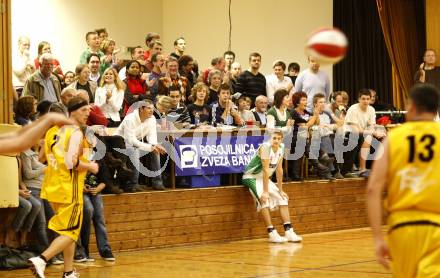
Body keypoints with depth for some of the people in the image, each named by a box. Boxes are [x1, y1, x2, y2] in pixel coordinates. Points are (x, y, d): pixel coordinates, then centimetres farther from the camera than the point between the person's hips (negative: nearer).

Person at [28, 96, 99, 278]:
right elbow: (72, 162, -23)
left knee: (68, 230, 18)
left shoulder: (54, 131, 11)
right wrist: (90, 166, -8)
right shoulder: (76, 132, -14)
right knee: (70, 232, -3)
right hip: (69, 189, -8)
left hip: (53, 187, 8)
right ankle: (41, 260, -21)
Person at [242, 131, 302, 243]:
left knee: (283, 199, 4)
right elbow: (266, 170, -28)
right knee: (264, 200, -27)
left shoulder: (281, 148, -2)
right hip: (251, 177, -9)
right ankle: (272, 234, -25)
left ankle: (289, 232, 4)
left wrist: (280, 190, 7)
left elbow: (279, 170, 6)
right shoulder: (265, 147, -25)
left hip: (264, 178, 9)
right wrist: (265, 192, -28)